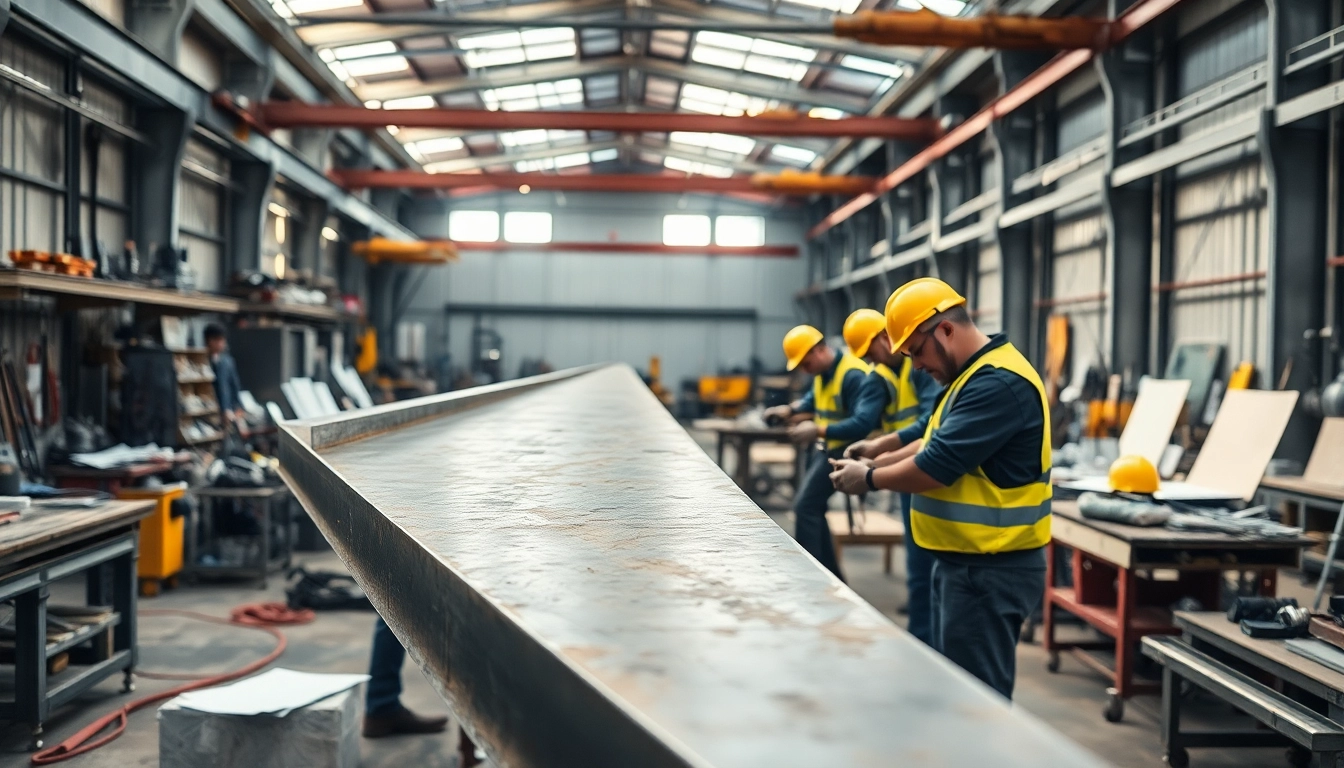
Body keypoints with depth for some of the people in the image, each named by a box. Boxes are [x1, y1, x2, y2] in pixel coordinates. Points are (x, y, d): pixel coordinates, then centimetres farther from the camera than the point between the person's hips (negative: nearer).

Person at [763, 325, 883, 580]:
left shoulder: (855, 375, -24)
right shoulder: (823, 373, 6)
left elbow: (863, 423, -32)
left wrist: (817, 430, -35)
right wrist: (789, 410, 7)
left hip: (844, 449, -10)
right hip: (829, 448, 10)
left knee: (806, 505, -12)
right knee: (811, 506, 13)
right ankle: (830, 575, 22)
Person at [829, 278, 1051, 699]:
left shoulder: (1000, 382, -22)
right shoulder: (975, 373, 13)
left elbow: (937, 466, -23)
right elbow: (937, 442, 21)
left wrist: (868, 479, -9)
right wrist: (880, 460, 7)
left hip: (990, 570, -11)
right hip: (965, 559, 11)